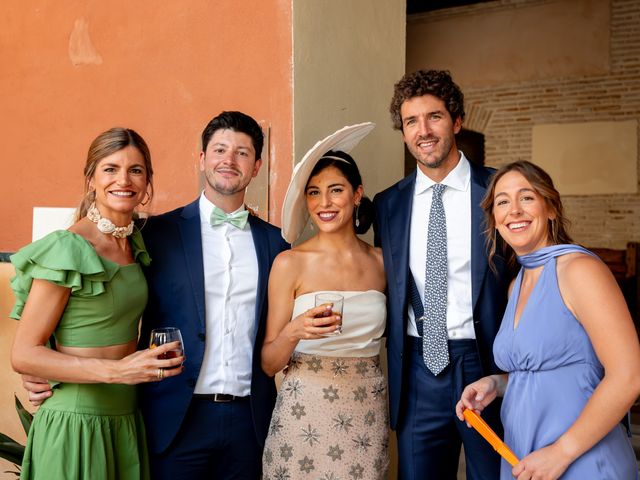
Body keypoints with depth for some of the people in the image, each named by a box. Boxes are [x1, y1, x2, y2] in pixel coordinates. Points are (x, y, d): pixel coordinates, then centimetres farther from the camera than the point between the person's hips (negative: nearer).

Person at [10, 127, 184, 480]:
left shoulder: (135, 242, 6)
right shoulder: (67, 250, -15)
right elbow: (24, 355, -15)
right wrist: (115, 370, -23)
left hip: (126, 421, 7)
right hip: (76, 423, -6)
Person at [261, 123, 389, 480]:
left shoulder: (381, 262, 2)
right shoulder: (290, 263, -7)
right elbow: (269, 364, -6)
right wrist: (294, 332, -23)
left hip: (369, 416, 3)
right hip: (305, 415, -2)